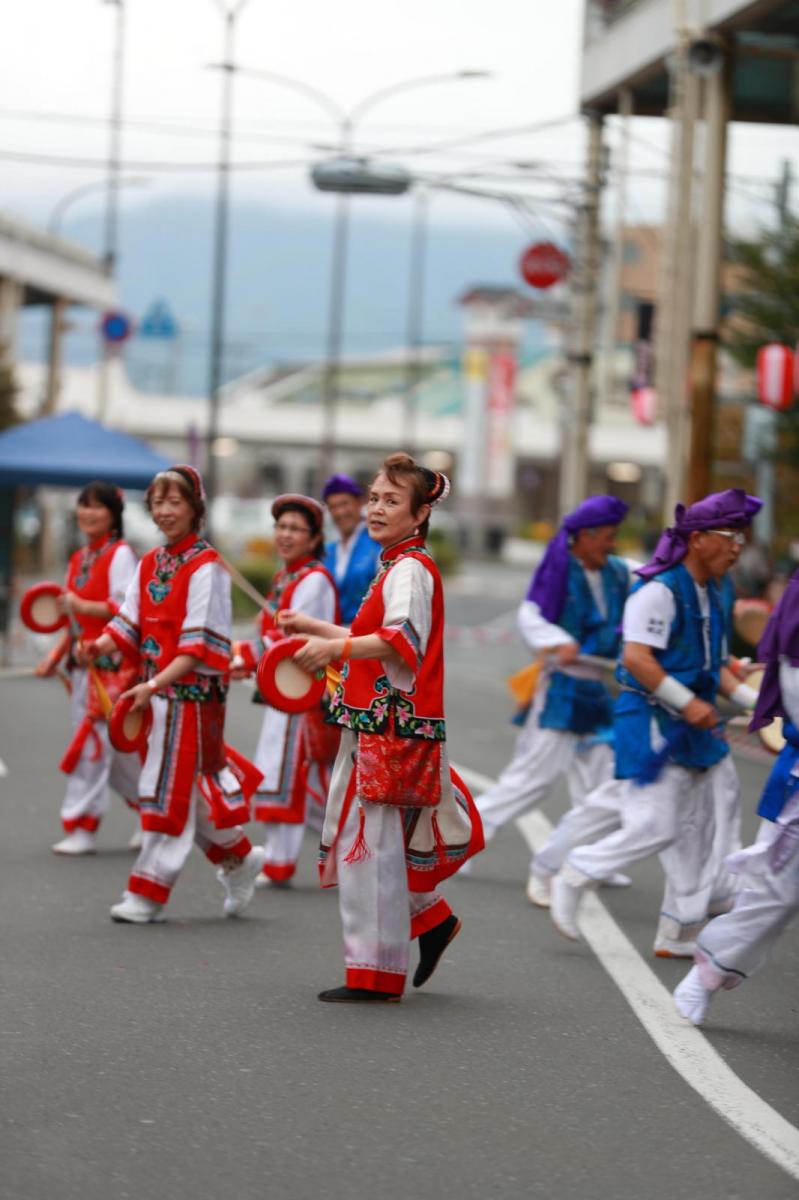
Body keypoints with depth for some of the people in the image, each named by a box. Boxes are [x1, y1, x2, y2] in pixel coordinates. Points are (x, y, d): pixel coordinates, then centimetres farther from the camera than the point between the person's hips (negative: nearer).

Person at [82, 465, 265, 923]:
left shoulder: (205, 567, -12)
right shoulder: (150, 564, 11)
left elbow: (198, 645, -17)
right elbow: (131, 623, 10)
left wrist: (154, 685, -25)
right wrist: (102, 645, -11)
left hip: (193, 691, -7)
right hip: (157, 691, 7)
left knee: (173, 786, -4)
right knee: (192, 787, 13)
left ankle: (149, 893, -1)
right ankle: (240, 858, 31)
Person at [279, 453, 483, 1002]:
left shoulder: (410, 569, -12)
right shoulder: (399, 566, 19)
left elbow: (402, 639, -28)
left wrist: (336, 647, -38)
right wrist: (312, 627, 38)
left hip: (395, 725, -10)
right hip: (375, 725, 10)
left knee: (371, 842, -6)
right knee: (370, 842, 13)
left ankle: (376, 974, -1)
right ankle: (432, 919, 28)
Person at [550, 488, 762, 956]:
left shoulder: (711, 597, 15)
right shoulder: (659, 591, -14)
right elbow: (636, 658, -22)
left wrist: (749, 697, 8)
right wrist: (688, 702, -23)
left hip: (692, 731, 9)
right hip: (653, 723, -9)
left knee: (696, 833, 10)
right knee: (653, 826, -13)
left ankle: (680, 934, 16)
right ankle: (574, 877, 7)